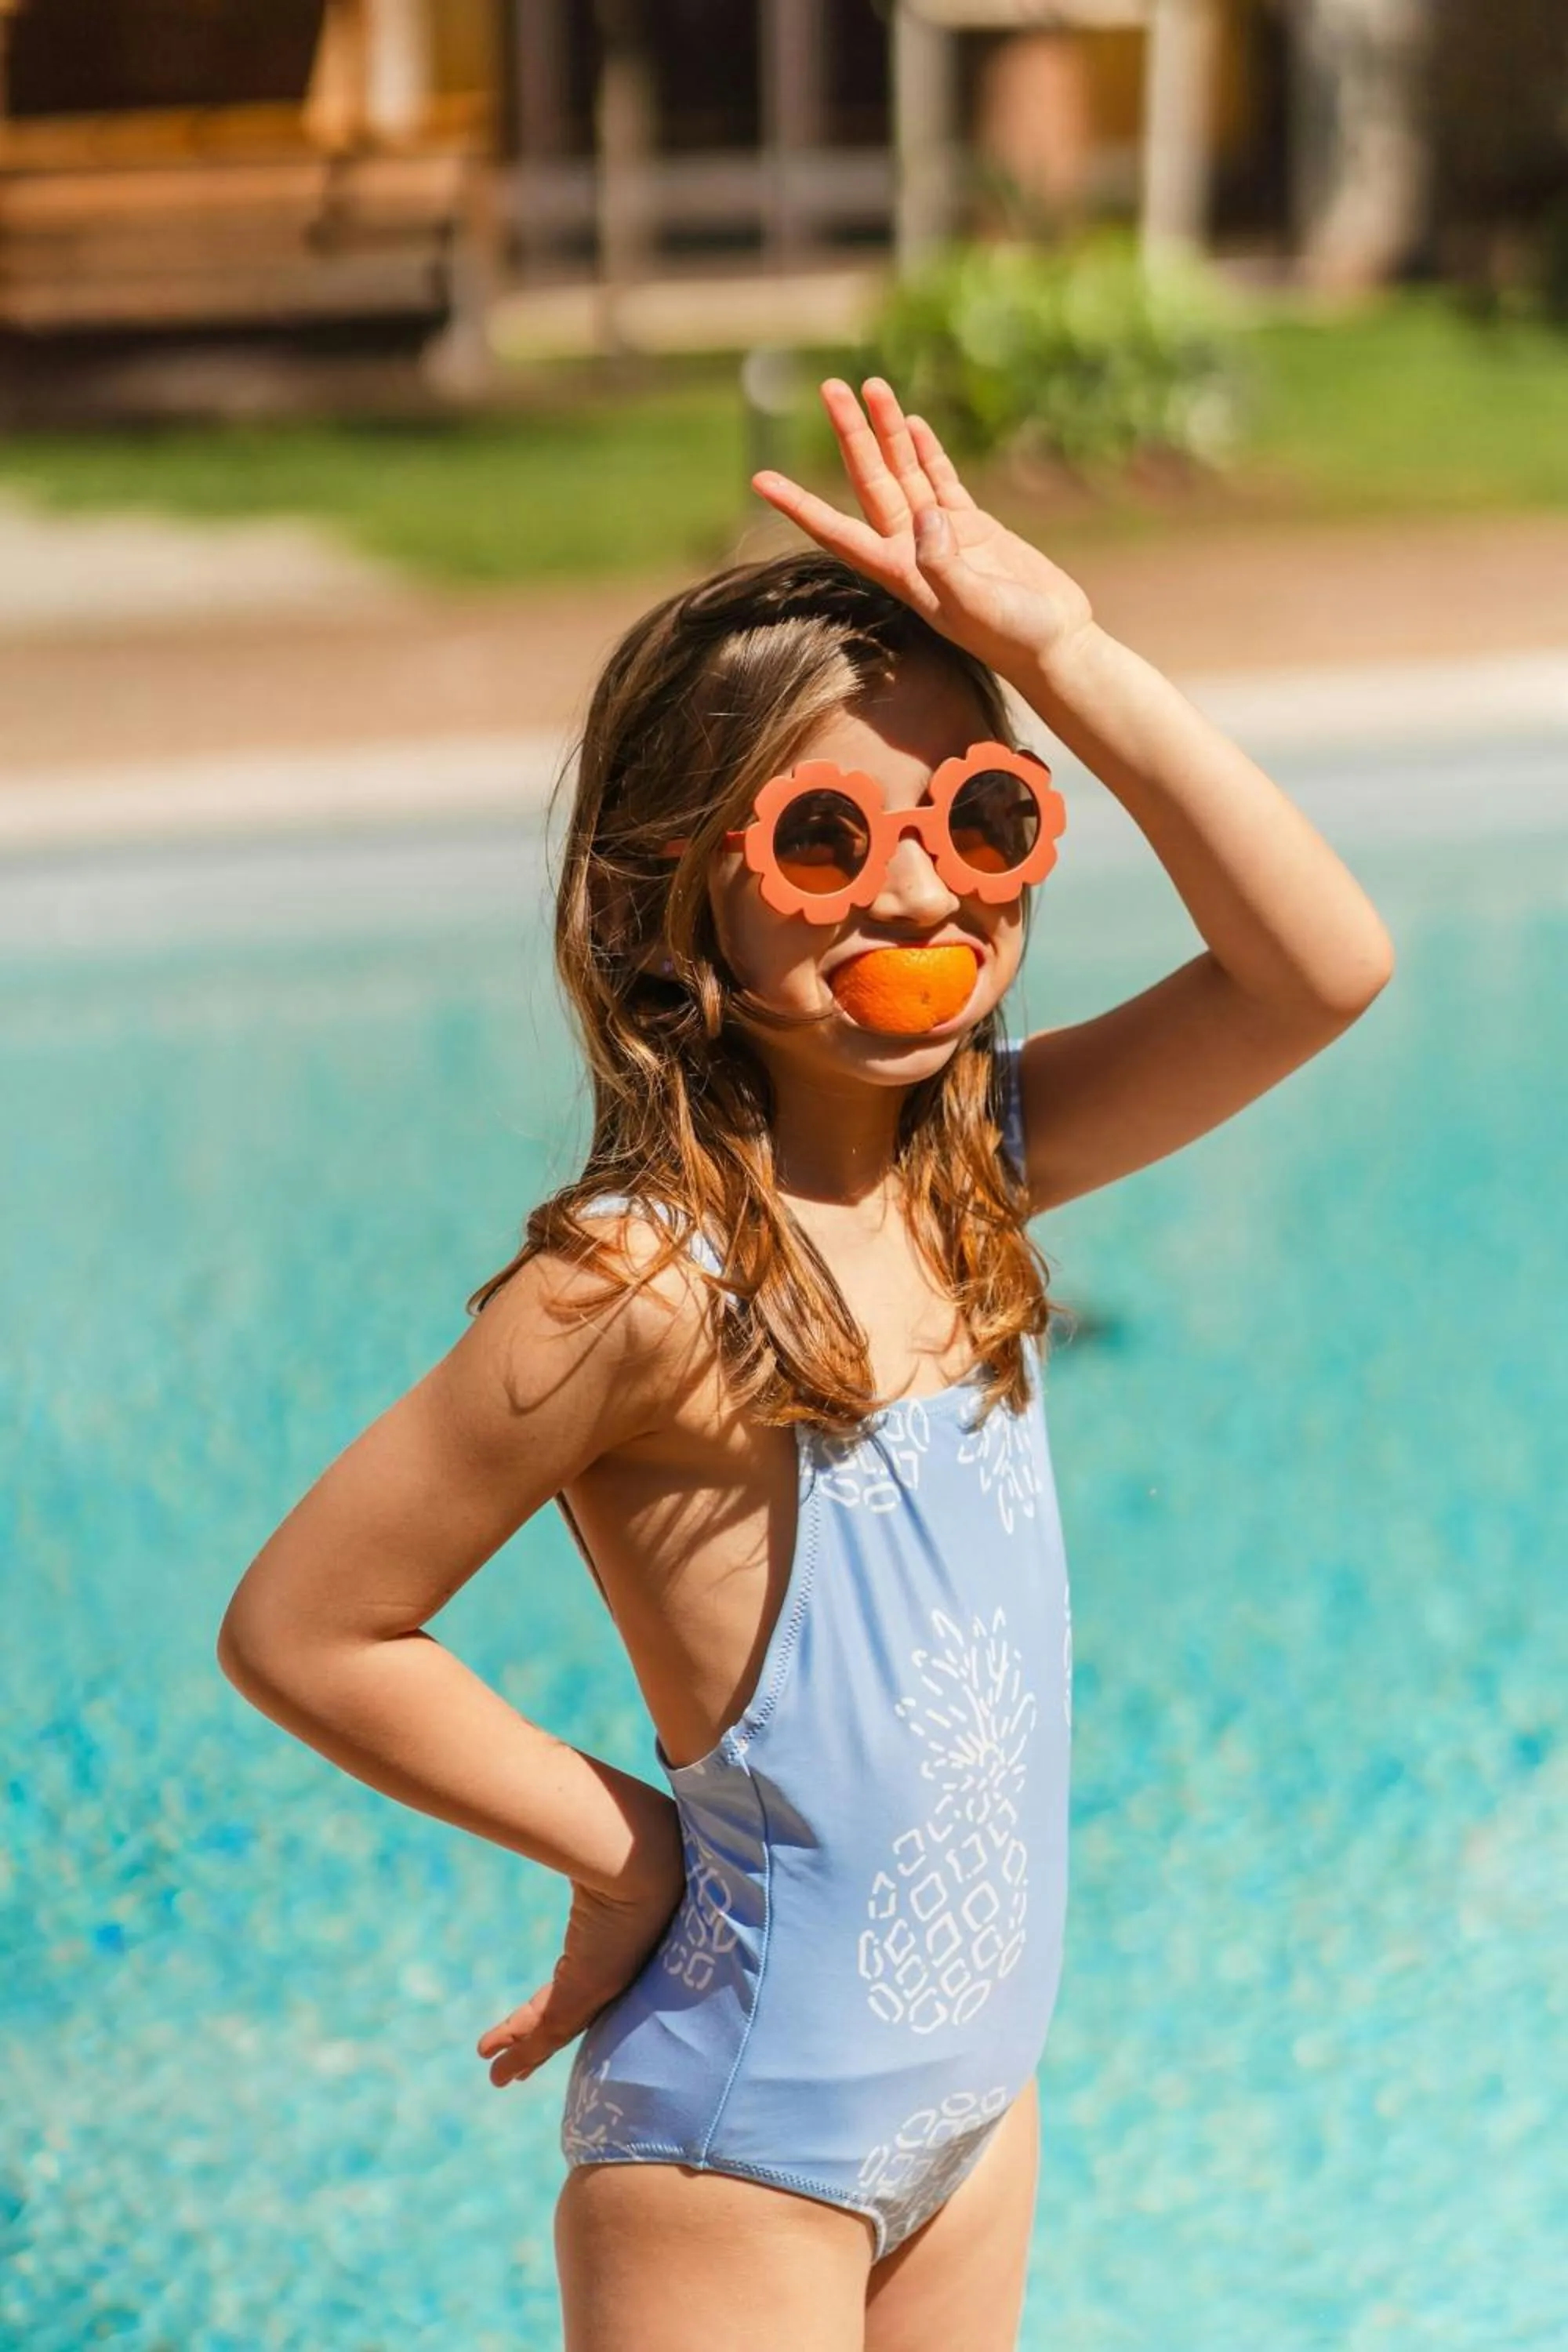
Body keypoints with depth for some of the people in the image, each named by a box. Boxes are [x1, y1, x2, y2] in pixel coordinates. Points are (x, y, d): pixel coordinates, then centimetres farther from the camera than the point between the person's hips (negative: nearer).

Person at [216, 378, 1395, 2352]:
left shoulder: (977, 1168, -2)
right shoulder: (641, 1282, -21)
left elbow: (1321, 968, -13)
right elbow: (296, 1629, -17)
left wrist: (1057, 656, -18)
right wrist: (614, 1844, -9)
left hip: (979, 2096, 6)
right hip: (738, 2146, -6)